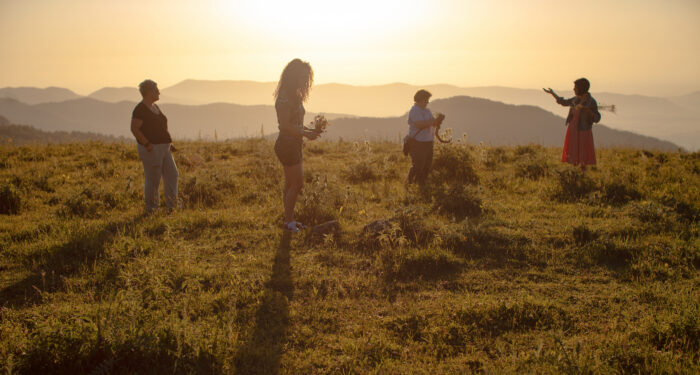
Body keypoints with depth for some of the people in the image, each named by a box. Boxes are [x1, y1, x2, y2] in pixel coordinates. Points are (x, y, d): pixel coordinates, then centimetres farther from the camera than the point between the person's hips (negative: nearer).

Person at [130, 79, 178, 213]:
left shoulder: (155, 107, 16)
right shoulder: (140, 109, -12)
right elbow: (134, 128, -19)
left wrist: (169, 142, 16)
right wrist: (147, 144, -22)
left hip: (163, 148, 9)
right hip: (151, 150, -9)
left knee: (172, 174, 5)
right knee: (152, 179, -2)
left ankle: (172, 206, 11)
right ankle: (150, 208, 8)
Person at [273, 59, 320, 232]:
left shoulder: (294, 96, 14)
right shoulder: (285, 97, -17)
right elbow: (285, 125, -21)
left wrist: (309, 130, 7)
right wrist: (305, 133, -16)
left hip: (294, 145, 10)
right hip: (286, 144, -10)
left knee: (291, 184, 13)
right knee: (297, 183, -6)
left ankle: (289, 219, 19)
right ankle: (288, 221, 2)